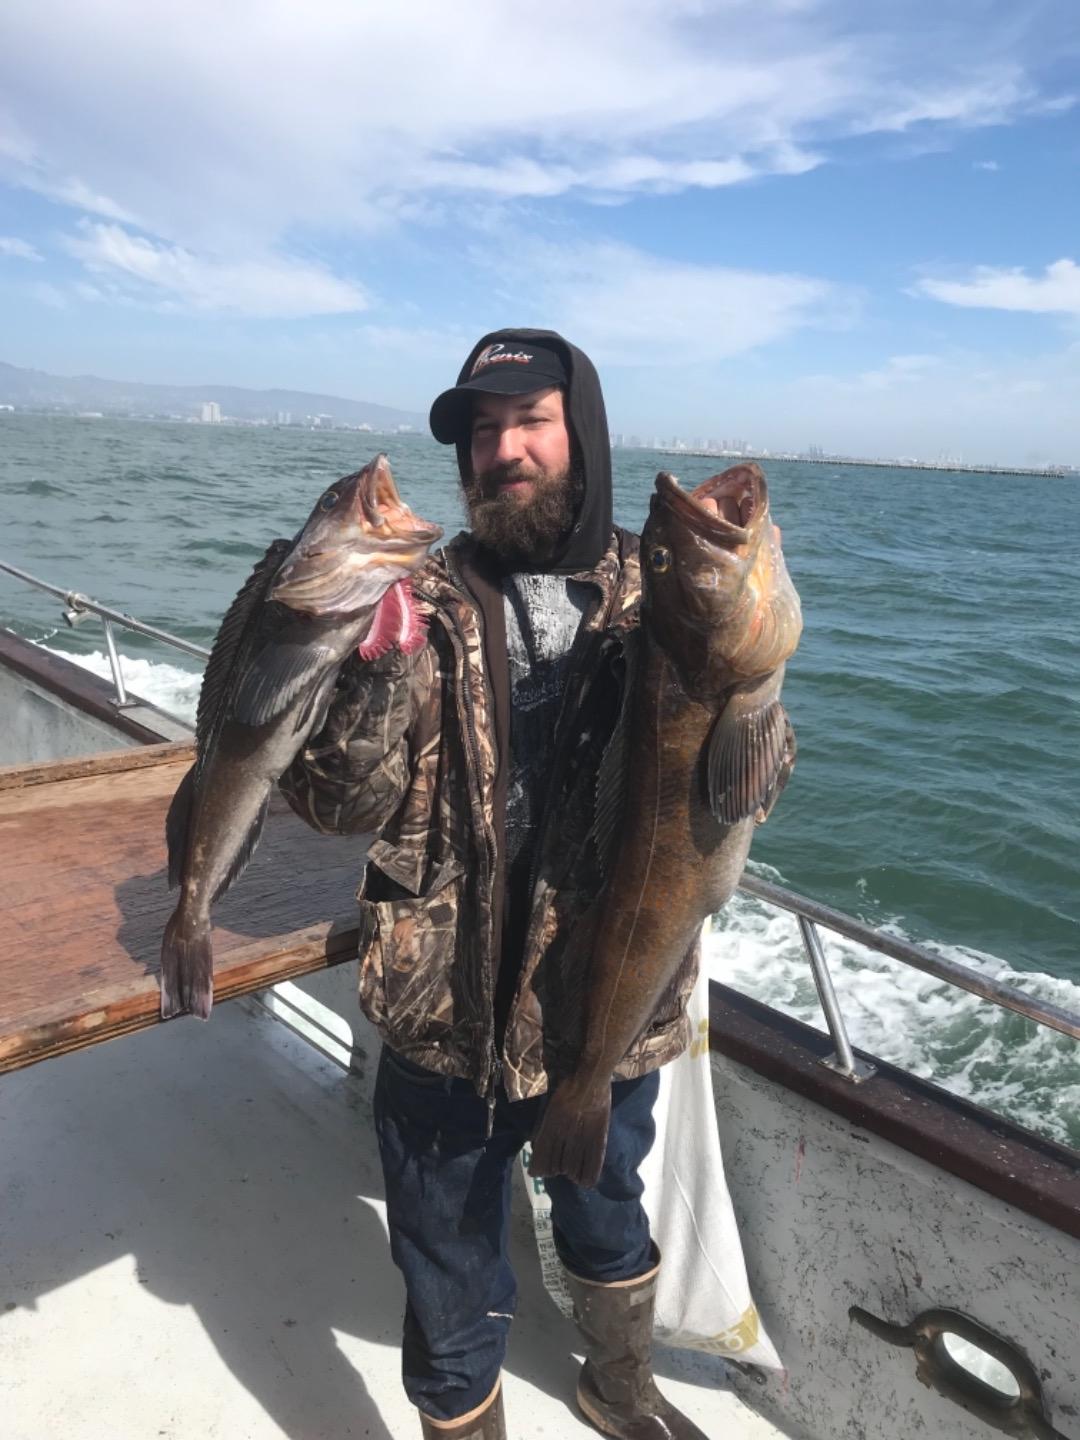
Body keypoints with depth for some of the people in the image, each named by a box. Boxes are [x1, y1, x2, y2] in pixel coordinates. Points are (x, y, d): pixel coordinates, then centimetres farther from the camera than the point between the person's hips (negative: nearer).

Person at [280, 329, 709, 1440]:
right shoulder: (427, 601, -8)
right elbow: (342, 804, -13)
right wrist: (376, 665, -30)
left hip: (615, 1005, 3)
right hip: (451, 1015, -2)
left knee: (607, 1215, 30)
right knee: (454, 1285, 17)